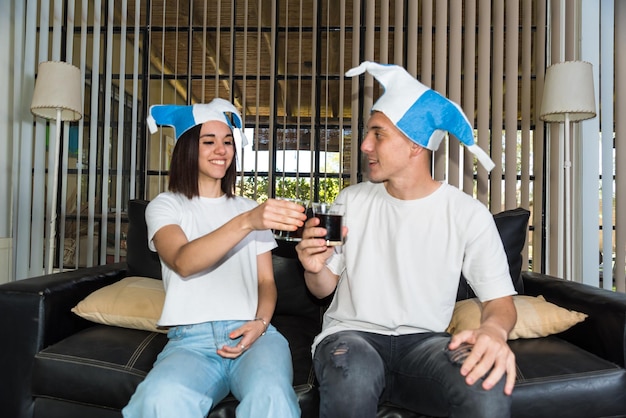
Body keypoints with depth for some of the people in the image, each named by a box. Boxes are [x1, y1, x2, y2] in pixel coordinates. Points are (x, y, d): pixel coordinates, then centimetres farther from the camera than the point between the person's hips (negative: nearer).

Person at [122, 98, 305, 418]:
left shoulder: (251, 209, 20)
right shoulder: (165, 206, 9)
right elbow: (183, 262, -13)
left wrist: (261, 321, -6)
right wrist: (245, 222, -28)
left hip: (252, 332, 1)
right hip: (191, 338, 0)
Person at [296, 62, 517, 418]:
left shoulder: (468, 213, -3)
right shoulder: (351, 200, 3)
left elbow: (500, 299, -5)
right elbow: (325, 289, 9)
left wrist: (493, 331, -29)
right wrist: (315, 268, -16)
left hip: (423, 340, 0)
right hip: (353, 333, 1)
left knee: (488, 388, -32)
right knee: (352, 380, -34)